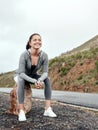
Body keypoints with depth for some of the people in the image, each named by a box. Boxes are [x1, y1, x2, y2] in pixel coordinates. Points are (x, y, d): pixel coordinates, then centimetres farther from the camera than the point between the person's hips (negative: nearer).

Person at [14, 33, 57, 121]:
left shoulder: (44, 55, -23)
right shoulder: (24, 55, -32)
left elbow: (45, 72, -21)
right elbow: (21, 74, -34)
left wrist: (40, 80, -43)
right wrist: (35, 81, -47)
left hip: (33, 76, 3)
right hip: (20, 76, -3)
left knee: (47, 79, -23)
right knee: (21, 81, -37)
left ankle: (48, 109, -23)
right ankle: (21, 111, -33)